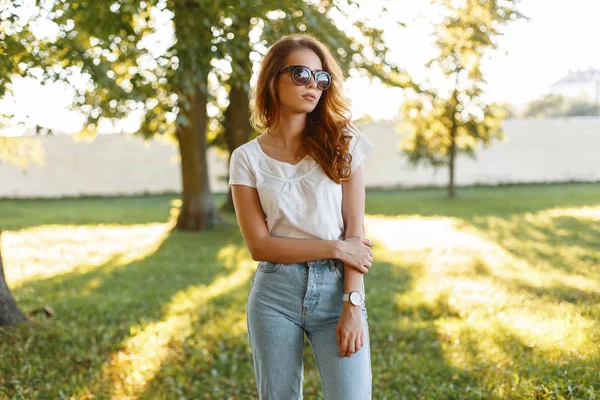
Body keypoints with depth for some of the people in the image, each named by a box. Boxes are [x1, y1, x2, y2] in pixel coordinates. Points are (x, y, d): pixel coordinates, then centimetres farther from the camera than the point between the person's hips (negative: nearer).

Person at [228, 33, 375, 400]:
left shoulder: (341, 143, 3)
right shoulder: (248, 158, 1)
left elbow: (355, 231, -3)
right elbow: (259, 245, -4)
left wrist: (353, 304, -11)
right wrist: (335, 248, -10)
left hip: (337, 288, 0)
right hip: (276, 293, 0)